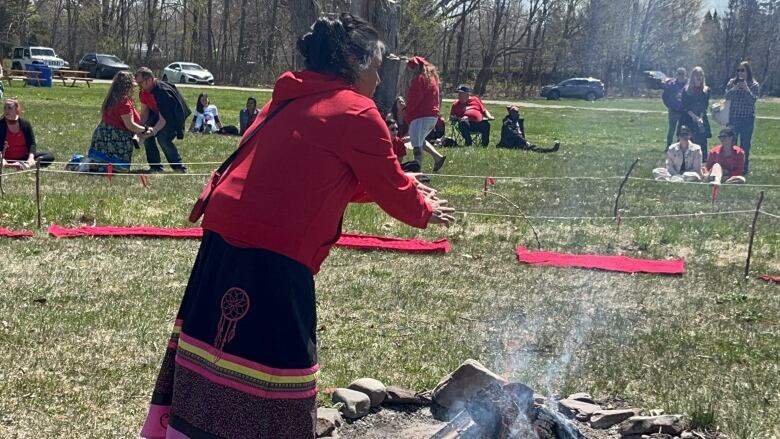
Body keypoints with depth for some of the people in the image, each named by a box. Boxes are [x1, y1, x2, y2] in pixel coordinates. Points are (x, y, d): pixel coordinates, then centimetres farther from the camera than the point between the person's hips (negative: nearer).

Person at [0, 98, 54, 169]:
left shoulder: (25, 124, 1)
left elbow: (32, 144, -5)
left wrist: (31, 158, -24)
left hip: (24, 157, 3)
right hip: (8, 160, -3)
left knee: (50, 156, -17)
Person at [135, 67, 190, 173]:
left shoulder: (163, 91, -34)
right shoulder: (143, 92, -9)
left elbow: (164, 119, -34)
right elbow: (144, 112, -3)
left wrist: (153, 131, -43)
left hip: (175, 116, -8)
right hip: (157, 113, 8)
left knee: (163, 138, -25)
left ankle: (178, 166, -8)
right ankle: (155, 166, -2)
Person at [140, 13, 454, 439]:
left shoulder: (291, 100, 21)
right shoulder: (356, 113, -3)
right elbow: (393, 189, 4)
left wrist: (403, 188, 35)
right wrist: (426, 210, 25)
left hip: (225, 237, 9)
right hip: (272, 254, -9)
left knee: (216, 352, 17)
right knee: (268, 378, 0)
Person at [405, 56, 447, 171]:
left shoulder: (419, 79, -11)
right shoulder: (432, 78, 18)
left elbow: (414, 99, -14)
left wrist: (407, 114, -4)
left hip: (421, 116, -10)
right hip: (433, 115, 10)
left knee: (417, 144, -8)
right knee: (420, 140, 24)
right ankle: (438, 157, 14)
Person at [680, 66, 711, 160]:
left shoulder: (706, 91, 8)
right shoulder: (686, 90, 2)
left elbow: (705, 106, 4)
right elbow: (685, 106, -2)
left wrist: (700, 118, -10)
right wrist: (694, 116, -12)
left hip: (701, 120, 2)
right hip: (688, 120, -1)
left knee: (701, 141, -3)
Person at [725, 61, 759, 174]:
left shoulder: (754, 85, 0)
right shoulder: (732, 82, 6)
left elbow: (753, 100, -9)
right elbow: (727, 96, -3)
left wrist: (746, 89, -21)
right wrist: (734, 88, -20)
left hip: (747, 118, -2)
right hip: (733, 117, 2)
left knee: (745, 144, 4)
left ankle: (744, 168, 10)